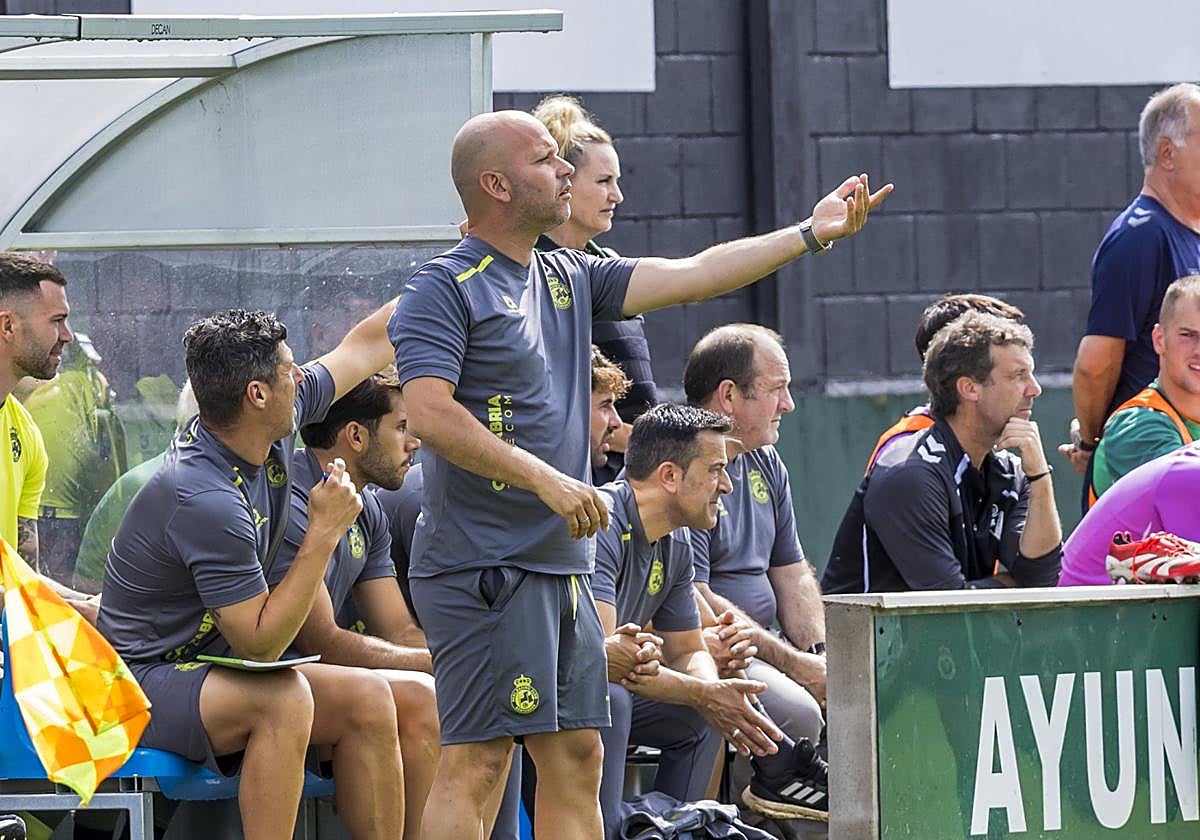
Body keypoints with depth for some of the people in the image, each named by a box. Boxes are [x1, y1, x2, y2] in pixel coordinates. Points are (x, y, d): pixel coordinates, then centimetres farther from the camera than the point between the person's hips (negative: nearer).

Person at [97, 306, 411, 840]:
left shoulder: (277, 428, -1)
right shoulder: (204, 500, -28)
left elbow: (361, 349, 16)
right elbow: (260, 644, -25)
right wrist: (324, 532, -23)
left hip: (217, 669, 10)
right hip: (143, 686, -10)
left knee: (367, 700, -6)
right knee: (284, 697, -34)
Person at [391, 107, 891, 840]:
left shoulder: (569, 279, 17)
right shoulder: (444, 290, -8)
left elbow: (692, 276, 17)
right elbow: (430, 414, -20)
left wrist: (810, 233, 13)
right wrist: (546, 480, -22)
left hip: (562, 563, 9)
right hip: (484, 567, -9)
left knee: (577, 754, 8)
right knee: (478, 759, -12)